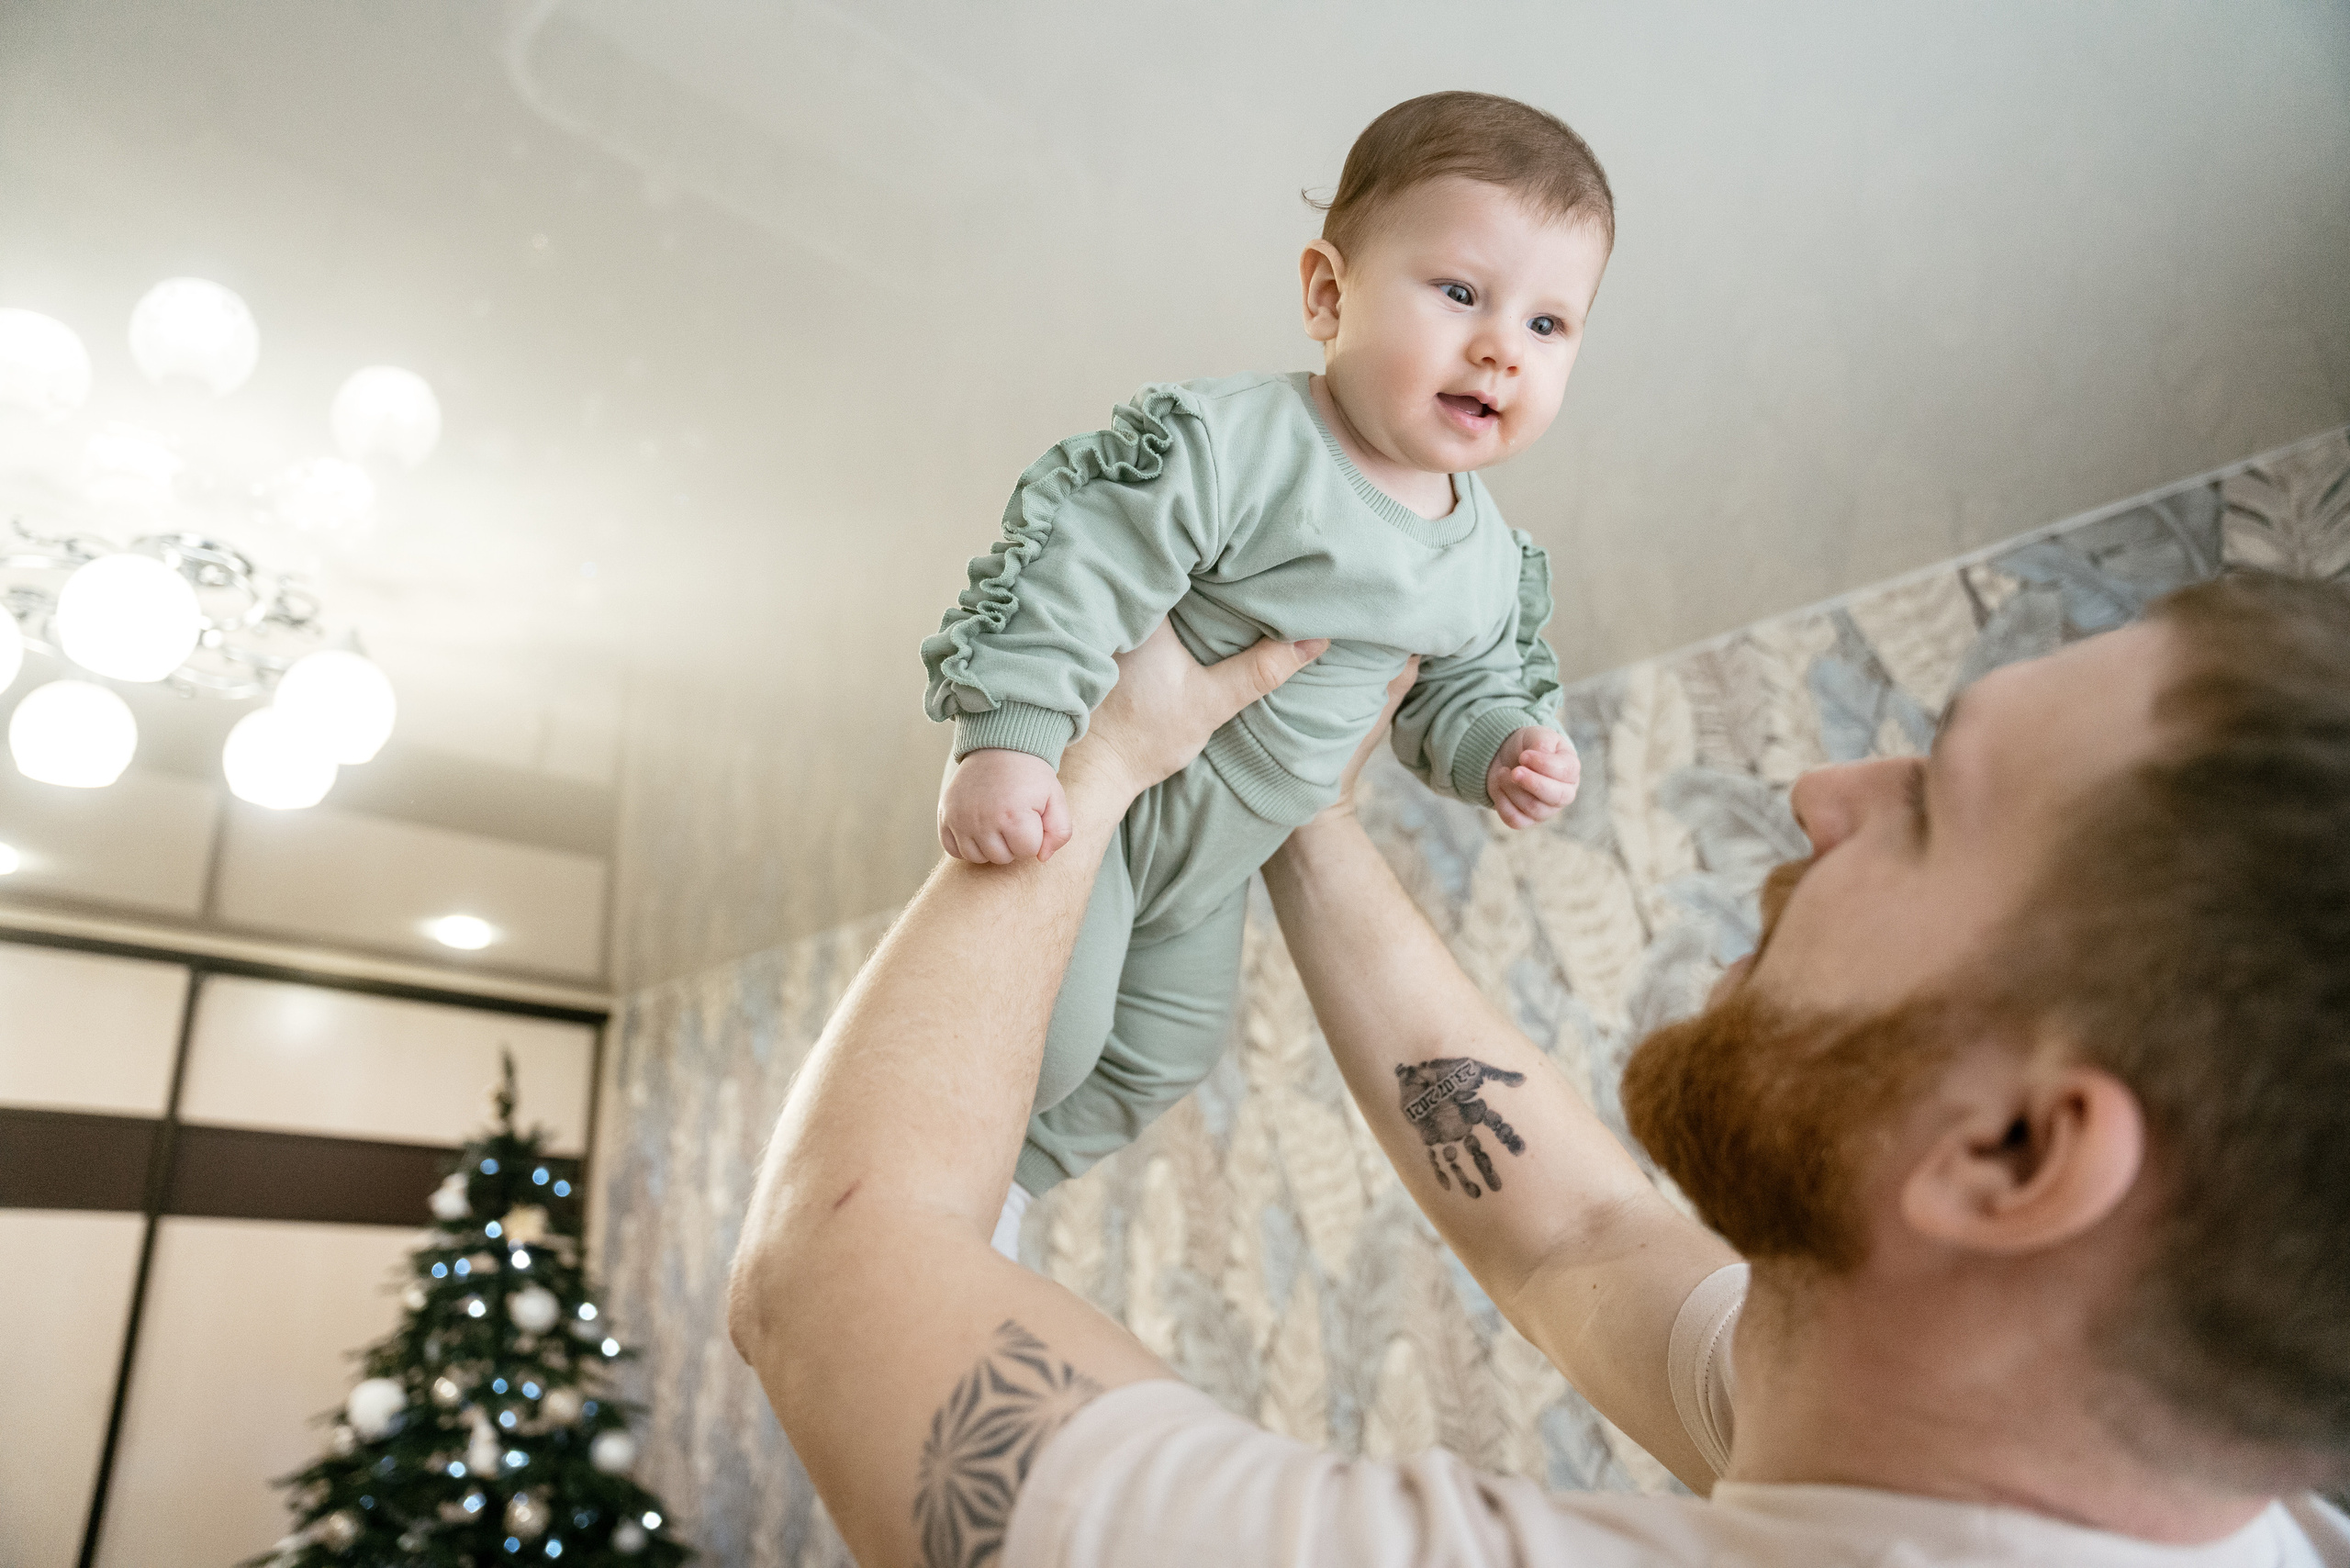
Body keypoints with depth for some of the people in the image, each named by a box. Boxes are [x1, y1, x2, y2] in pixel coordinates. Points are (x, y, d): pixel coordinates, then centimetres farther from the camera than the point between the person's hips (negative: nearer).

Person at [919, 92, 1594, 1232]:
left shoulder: (1490, 562, -5)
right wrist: (1005, 742, -39)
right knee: (1051, 1032, -9)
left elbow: (1460, 686, 10)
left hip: (1216, 852, 8)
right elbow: (1070, 567, -32)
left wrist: (1498, 750, -12)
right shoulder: (1228, 448, -30)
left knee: (1167, 1050, 18)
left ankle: (1011, 1176, 46)